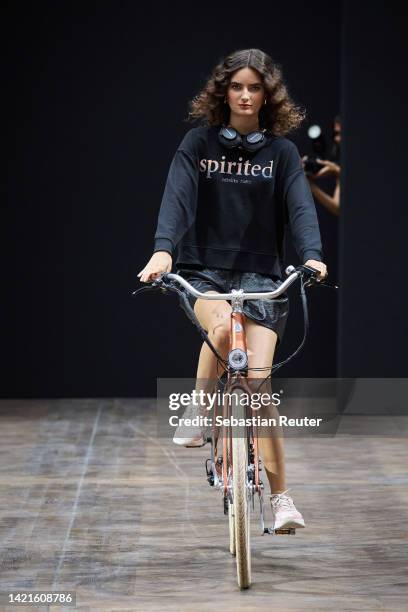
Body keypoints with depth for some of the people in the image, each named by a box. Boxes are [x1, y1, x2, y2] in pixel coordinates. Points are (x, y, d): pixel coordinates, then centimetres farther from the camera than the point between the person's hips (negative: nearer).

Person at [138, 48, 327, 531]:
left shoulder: (281, 151, 4)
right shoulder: (199, 142, 1)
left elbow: (300, 205, -8)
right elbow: (177, 196, -12)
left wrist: (312, 254, -29)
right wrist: (162, 249, -31)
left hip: (260, 274, 1)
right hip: (204, 270, -1)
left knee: (258, 382, -9)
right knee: (222, 327, -36)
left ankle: (280, 497, 0)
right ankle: (199, 406, -9)